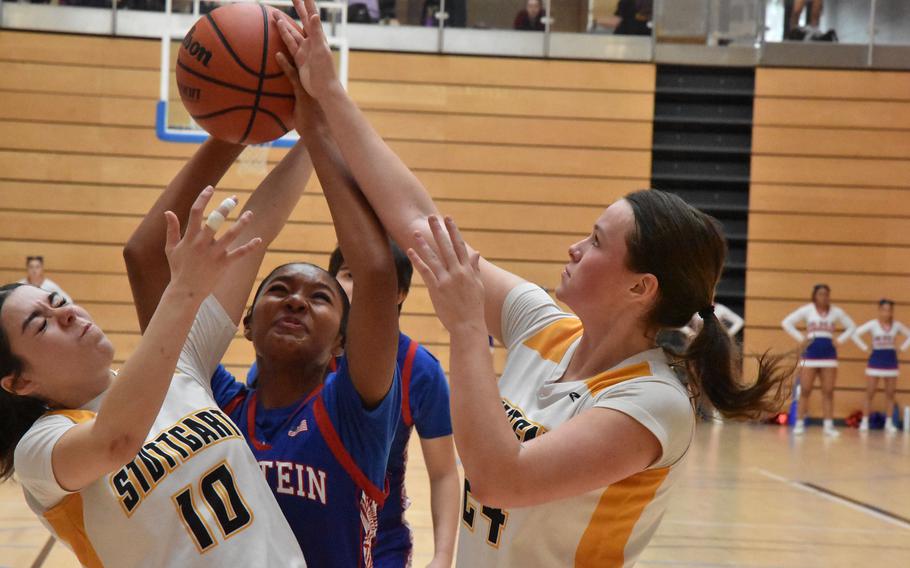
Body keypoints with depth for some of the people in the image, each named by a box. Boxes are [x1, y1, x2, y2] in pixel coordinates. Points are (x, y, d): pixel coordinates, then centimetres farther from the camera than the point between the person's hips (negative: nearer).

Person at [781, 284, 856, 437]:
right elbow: (786, 323, -3)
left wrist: (840, 340, 3)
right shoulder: (807, 310, -1)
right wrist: (801, 338, -7)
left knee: (828, 392, 0)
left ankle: (828, 425, 2)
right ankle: (799, 424, 2)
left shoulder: (836, 312, 6)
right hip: (810, 353, -2)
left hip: (829, 354, 2)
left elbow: (851, 326, 16)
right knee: (805, 391, -3)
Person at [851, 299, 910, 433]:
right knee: (870, 392, -1)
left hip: (891, 361, 3)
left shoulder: (897, 325, 1)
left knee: (890, 393, 4)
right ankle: (864, 422, 3)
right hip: (876, 360, -3)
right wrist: (864, 347, -13)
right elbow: (855, 334, -13)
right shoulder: (873, 324, -8)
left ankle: (889, 423, 11)